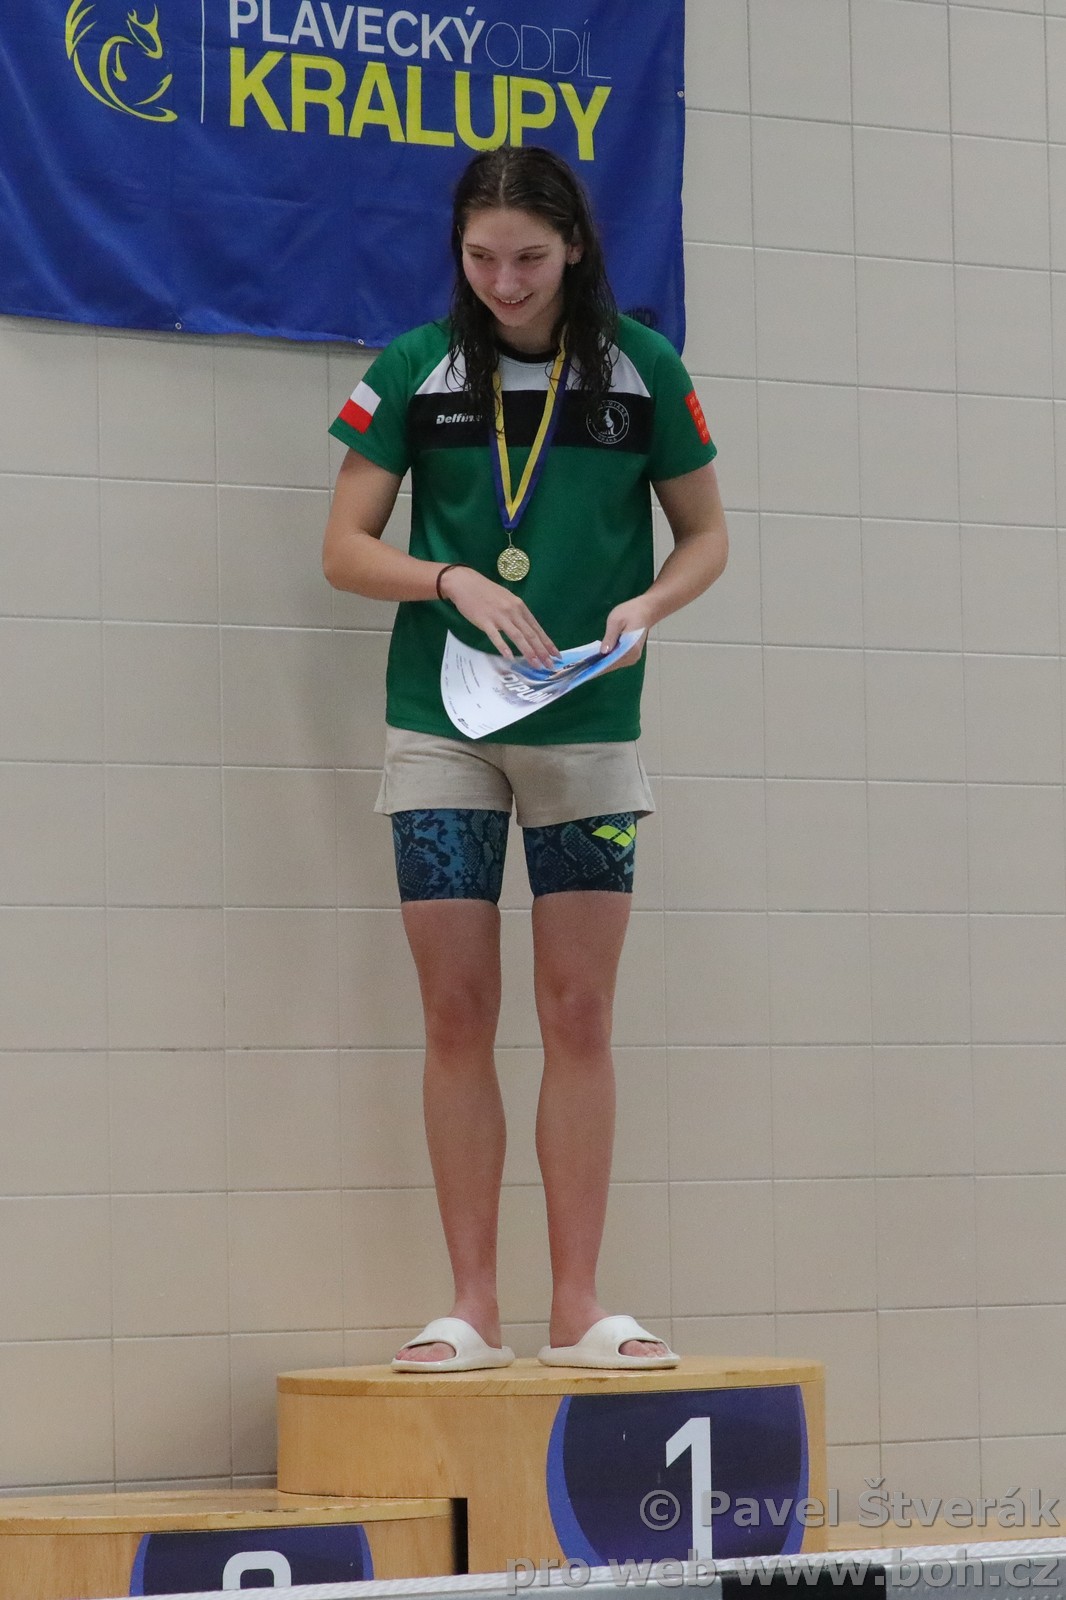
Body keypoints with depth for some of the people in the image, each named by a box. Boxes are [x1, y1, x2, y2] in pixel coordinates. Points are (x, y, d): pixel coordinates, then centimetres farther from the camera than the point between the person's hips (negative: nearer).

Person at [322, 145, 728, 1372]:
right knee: (457, 1016, 0)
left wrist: (646, 605, -11)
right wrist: (456, 581, -16)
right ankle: (471, 1307, 5)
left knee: (579, 1016, 1)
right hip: (440, 729, 0)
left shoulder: (642, 368, 2)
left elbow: (705, 536, 10)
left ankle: (577, 1306, 6)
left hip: (589, 730, 0)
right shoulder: (418, 369, 1)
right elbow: (345, 548, 2)